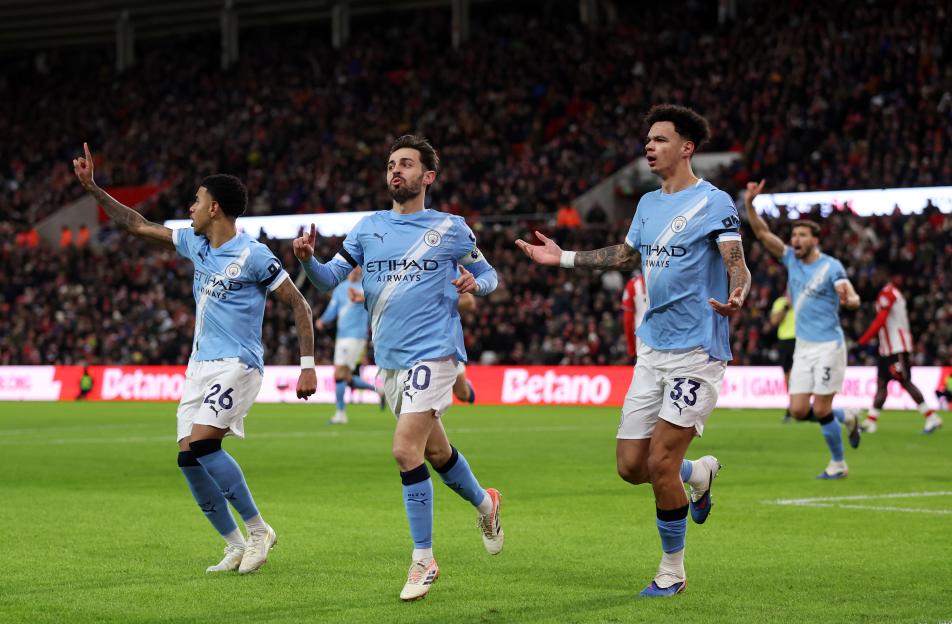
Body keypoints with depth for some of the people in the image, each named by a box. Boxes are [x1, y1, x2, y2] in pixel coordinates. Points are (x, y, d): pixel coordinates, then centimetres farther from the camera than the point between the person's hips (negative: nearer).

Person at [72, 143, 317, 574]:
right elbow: (137, 226, 19)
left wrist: (308, 366, -14)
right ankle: (235, 546, 10)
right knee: (189, 459, -1)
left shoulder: (253, 255, -11)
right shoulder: (195, 244, 10)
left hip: (236, 365, -8)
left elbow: (299, 305, -8)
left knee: (201, 446, -23)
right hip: (200, 364, 8)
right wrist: (92, 189, 15)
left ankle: (258, 530, -10)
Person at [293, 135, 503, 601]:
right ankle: (484, 504, 47)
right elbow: (330, 278, 3)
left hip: (433, 352, -5)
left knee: (406, 449, -18)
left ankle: (423, 560, -8)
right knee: (435, 451, 18)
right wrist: (308, 259, -18)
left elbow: (487, 273, 11)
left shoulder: (451, 228, 0)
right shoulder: (368, 228, 8)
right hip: (390, 358, 5)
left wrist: (475, 284, -12)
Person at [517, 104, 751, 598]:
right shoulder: (648, 204, 13)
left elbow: (738, 267, -16)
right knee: (631, 466, 3)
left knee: (660, 463, -10)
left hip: (695, 350, -7)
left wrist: (735, 298, -38)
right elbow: (625, 255, 29)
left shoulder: (713, 202, -8)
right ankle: (699, 474, 34)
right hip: (652, 349, 7)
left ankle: (672, 571, 7)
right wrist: (563, 257, 26)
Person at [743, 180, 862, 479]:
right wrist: (749, 204, -14)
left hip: (828, 345, -6)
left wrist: (848, 298, -50)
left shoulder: (831, 267, -11)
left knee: (820, 410, -7)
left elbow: (853, 297, -26)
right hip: (803, 347, 6)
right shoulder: (791, 259, 6)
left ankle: (838, 464, 11)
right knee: (799, 411, 1)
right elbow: (763, 233, 0)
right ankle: (846, 417, 27)